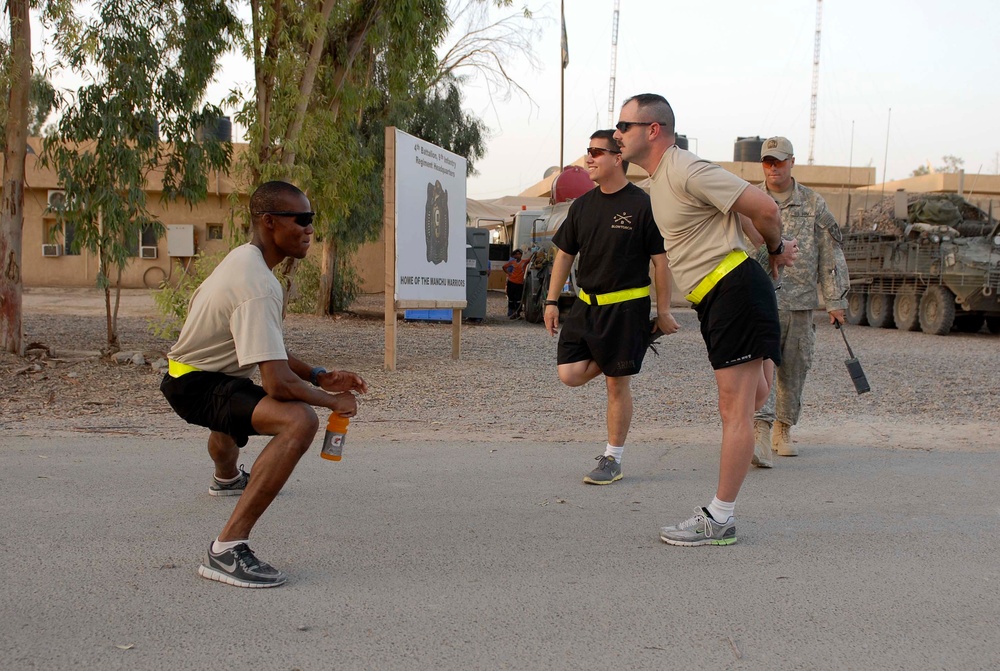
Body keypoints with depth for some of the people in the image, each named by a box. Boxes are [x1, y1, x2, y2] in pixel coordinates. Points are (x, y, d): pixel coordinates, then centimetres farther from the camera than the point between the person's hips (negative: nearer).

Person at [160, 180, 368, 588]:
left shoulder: (244, 259, 4)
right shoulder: (258, 286, -28)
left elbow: (266, 353, 12)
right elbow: (278, 383, -34)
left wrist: (318, 376, 2)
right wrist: (333, 401, -18)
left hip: (195, 370, 11)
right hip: (196, 385, -11)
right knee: (300, 420, -33)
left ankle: (227, 478, 80)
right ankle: (227, 550, -31)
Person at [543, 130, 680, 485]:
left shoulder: (642, 205, -8)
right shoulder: (583, 205, 8)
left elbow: (661, 261, -6)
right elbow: (564, 254, 14)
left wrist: (663, 311, -6)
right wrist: (552, 301, 9)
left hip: (626, 306, -5)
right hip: (586, 304, 5)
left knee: (617, 384, 1)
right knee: (570, 374, -6)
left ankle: (612, 459, 14)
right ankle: (613, 359, 25)